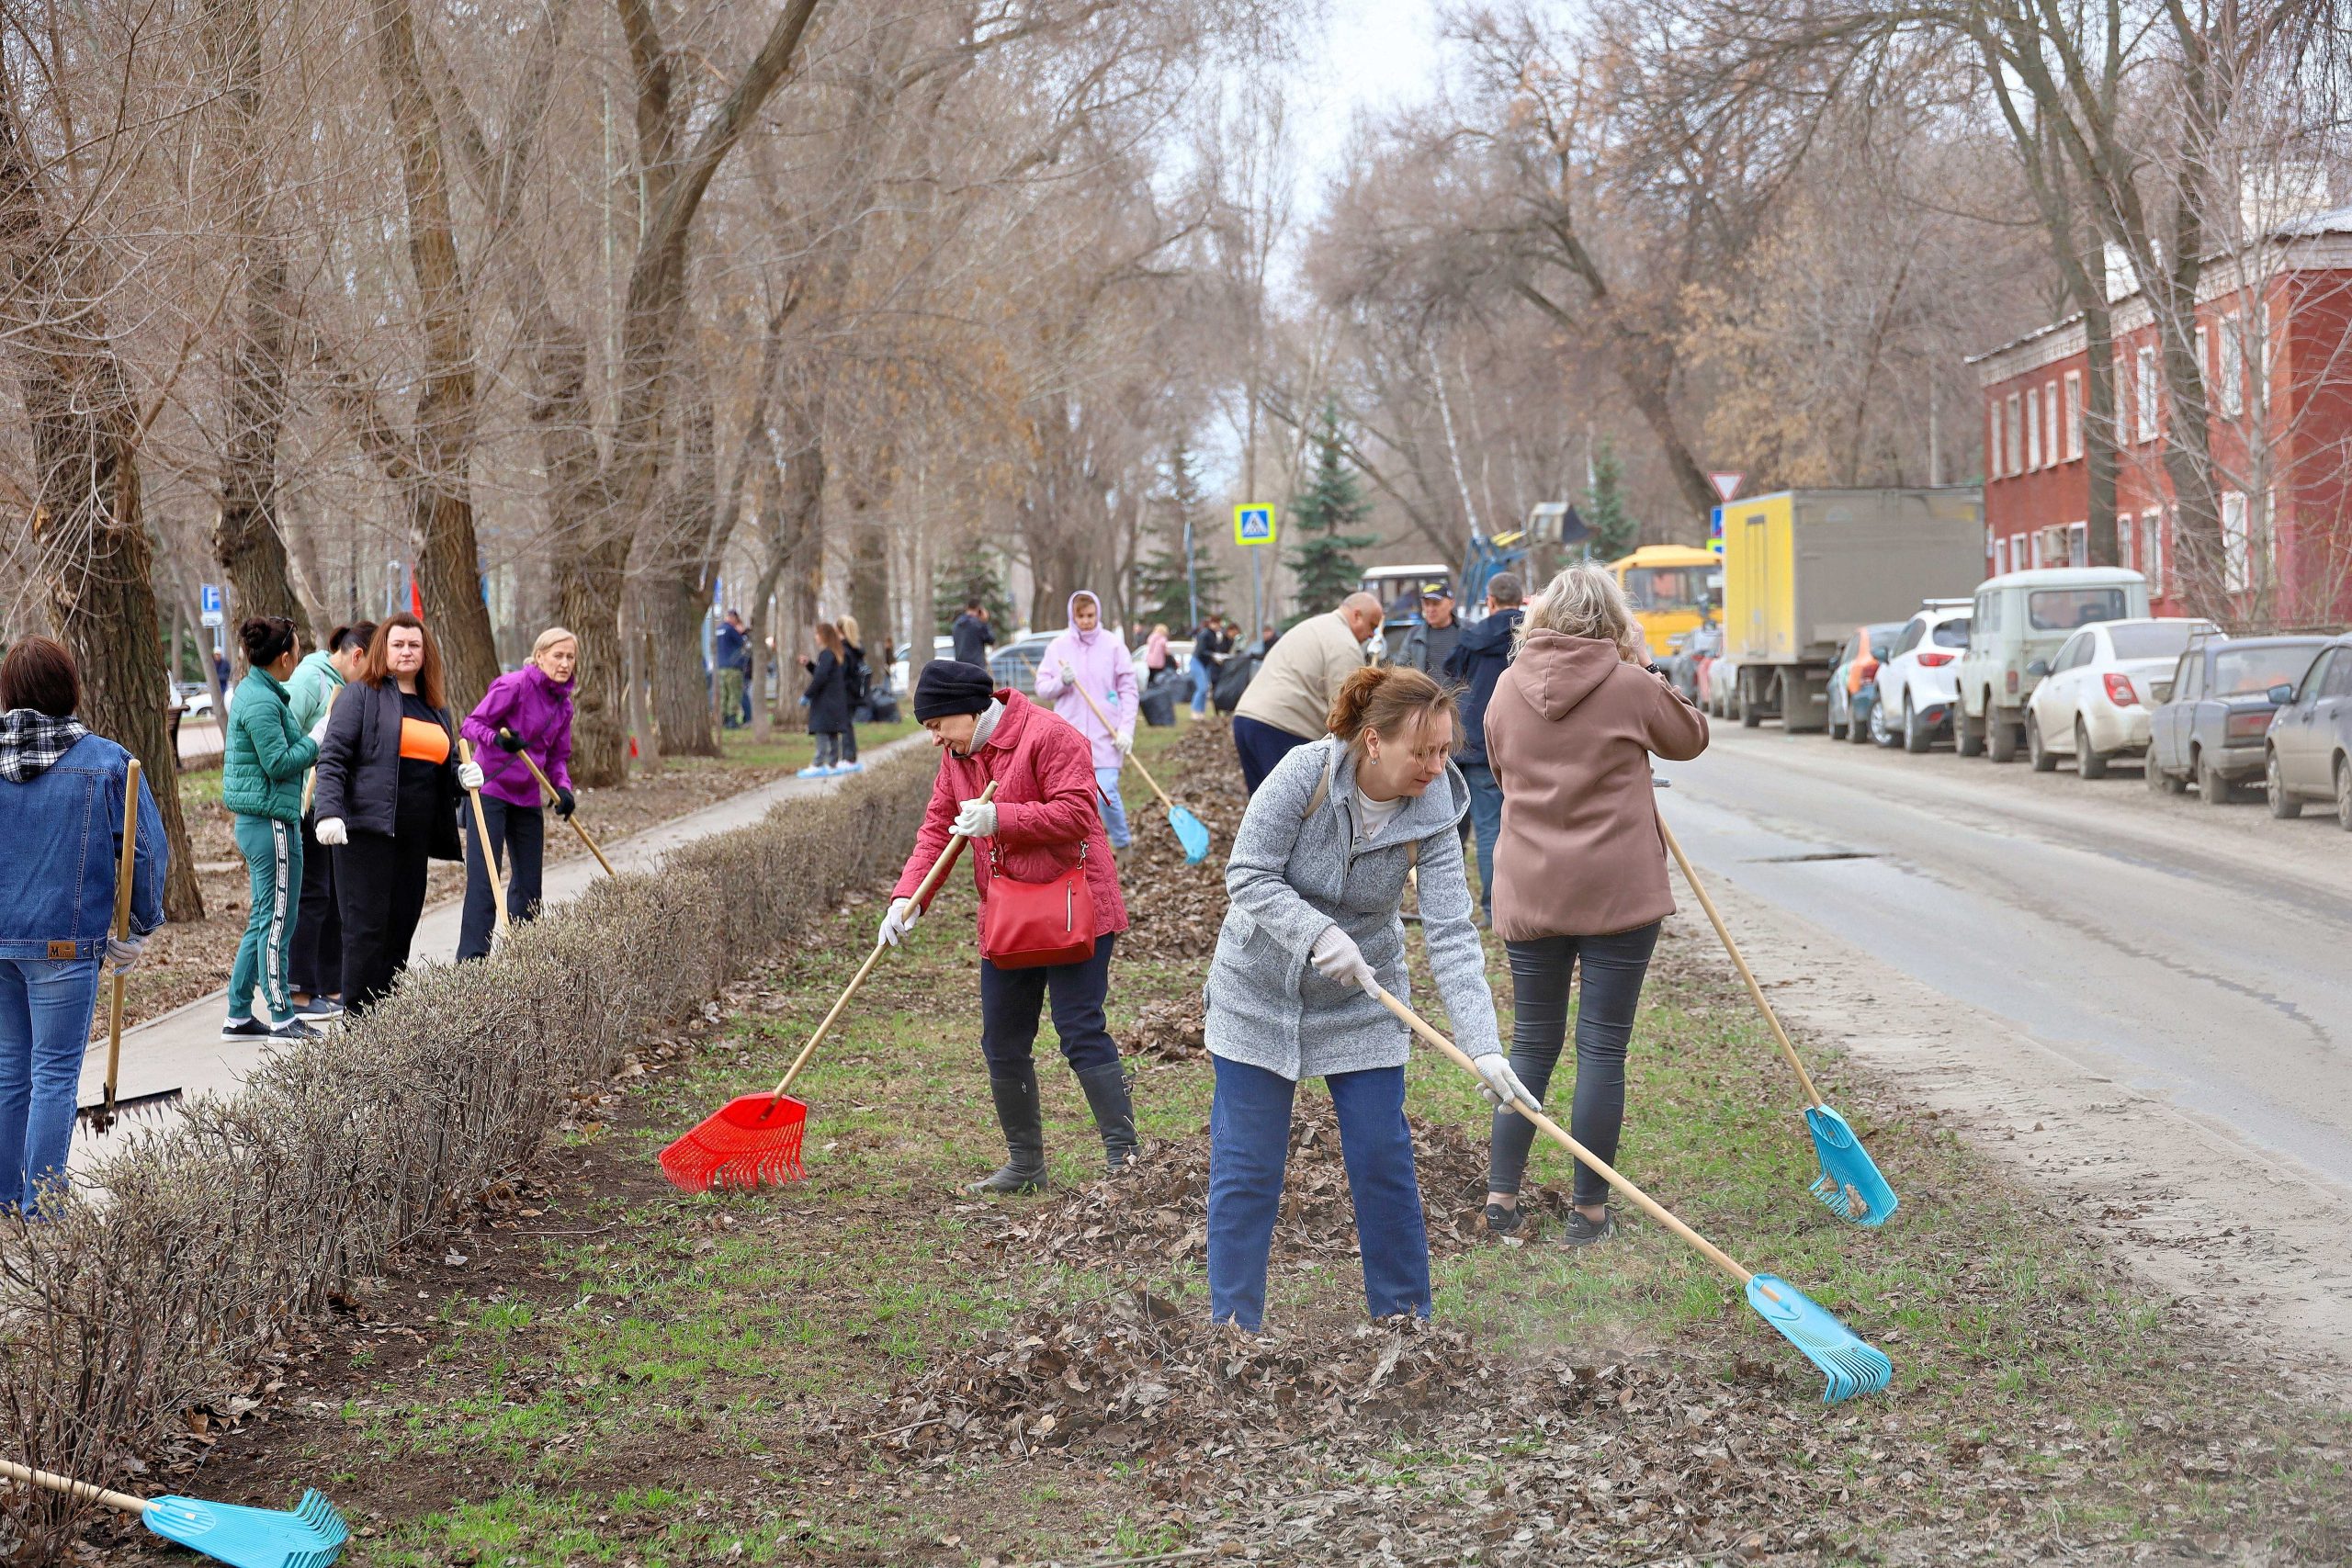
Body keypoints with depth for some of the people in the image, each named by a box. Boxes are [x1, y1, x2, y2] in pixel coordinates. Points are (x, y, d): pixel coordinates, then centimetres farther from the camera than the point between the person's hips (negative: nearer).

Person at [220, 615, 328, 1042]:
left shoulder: (254, 692, 15)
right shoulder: (262, 702, -17)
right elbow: (279, 763, -20)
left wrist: (312, 742, 9)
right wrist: (317, 738, -9)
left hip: (255, 821, 10)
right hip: (271, 820, -10)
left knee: (263, 920, 15)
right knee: (277, 921, -3)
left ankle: (238, 1015, 18)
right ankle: (282, 1019, 3)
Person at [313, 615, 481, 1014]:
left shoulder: (436, 708, 20)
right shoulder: (360, 695, 0)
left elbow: (447, 768, 28)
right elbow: (332, 758, -8)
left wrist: (465, 776, 4)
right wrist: (329, 812, -20)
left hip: (414, 839, 7)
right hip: (366, 831, -7)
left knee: (401, 931, 7)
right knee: (366, 929, -7)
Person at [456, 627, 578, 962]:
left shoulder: (564, 705, 9)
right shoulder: (514, 686, -12)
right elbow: (471, 724, -13)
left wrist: (563, 787, -5)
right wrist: (497, 738, -33)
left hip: (528, 798, 7)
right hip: (490, 792, -7)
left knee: (529, 885, 10)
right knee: (484, 880, -11)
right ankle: (471, 959, -12)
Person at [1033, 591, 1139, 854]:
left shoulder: (1113, 646, 0)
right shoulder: (1058, 647, 5)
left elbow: (1129, 691, 0)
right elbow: (1042, 689, 8)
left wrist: (1126, 729, -9)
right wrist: (1061, 682, -13)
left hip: (1105, 738, -2)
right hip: (1069, 736, 2)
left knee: (1106, 794, -10)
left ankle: (1122, 843, 13)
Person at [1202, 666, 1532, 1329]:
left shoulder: (1432, 817, -16)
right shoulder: (1306, 772, -23)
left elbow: (1452, 937, -22)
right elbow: (1248, 876, -21)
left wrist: (1484, 1047, -32)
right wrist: (1321, 935, -34)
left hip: (1361, 1005, 2)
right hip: (1259, 994, -2)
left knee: (1384, 1163, 2)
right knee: (1246, 1169, 2)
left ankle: (1405, 1311, 18)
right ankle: (1233, 1318, 14)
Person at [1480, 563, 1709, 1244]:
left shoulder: (1507, 689, 1)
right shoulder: (1631, 687, -9)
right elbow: (1691, 737, 9)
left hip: (1528, 896, 4)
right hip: (1617, 893, -3)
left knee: (1532, 1043, 14)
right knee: (1603, 1049, 2)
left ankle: (1500, 1195, 13)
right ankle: (1590, 1212, 6)